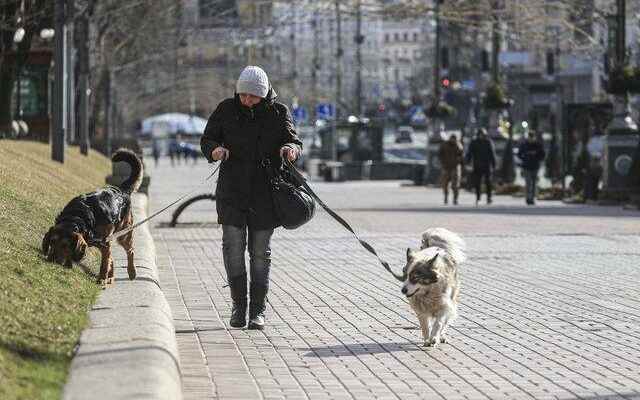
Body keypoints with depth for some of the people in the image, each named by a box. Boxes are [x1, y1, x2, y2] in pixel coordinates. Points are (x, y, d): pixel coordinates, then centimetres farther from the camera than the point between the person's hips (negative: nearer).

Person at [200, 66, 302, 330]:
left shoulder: (278, 112, 1)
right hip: (232, 190, 0)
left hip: (265, 192, 0)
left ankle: (258, 309, 12)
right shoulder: (226, 109, 2)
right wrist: (215, 149, -18)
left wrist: (290, 149, -24)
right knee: (233, 245, -10)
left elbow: (294, 141, 1)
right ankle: (238, 305, 3)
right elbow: (207, 139, 6)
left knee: (260, 251, 4)